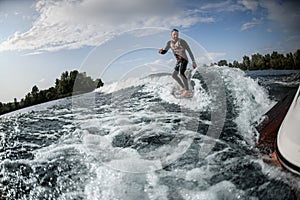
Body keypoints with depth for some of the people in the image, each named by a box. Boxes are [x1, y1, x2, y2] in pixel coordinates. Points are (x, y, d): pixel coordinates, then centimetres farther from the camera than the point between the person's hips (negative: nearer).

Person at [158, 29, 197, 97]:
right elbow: (164, 51, 5)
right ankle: (183, 87, 30)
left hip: (184, 60, -8)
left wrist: (193, 61, -14)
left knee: (181, 73, -30)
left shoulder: (181, 41, -12)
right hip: (178, 61, 8)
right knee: (174, 75, 15)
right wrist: (161, 51, -21)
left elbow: (189, 51, -11)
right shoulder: (169, 43, 6)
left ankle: (187, 91, -31)